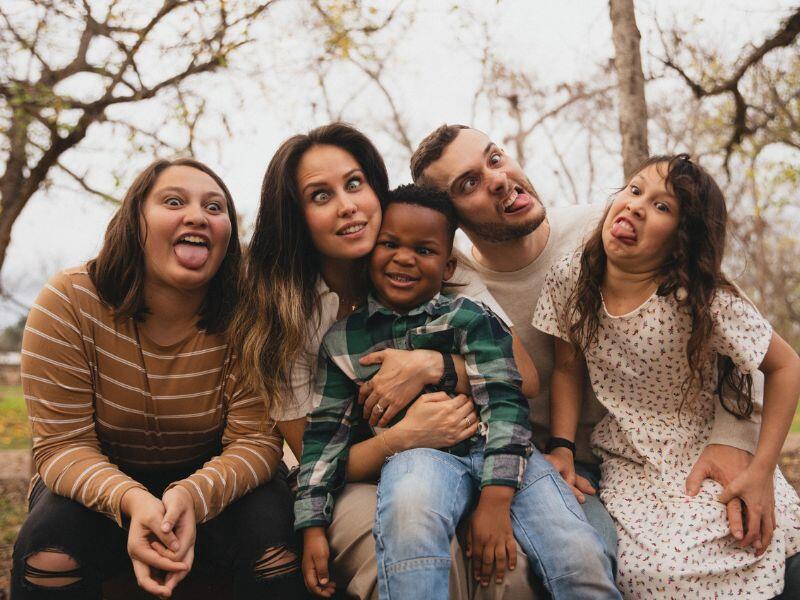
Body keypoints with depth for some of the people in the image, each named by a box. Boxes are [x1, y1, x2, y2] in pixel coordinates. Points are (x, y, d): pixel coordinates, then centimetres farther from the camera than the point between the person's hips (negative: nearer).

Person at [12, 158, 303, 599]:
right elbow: (63, 446, -17)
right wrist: (132, 501, -38)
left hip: (210, 480, 0)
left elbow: (256, 439, -17)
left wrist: (192, 497, -38)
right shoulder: (68, 303, -17)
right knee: (52, 540, -29)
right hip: (102, 482, 0)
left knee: (270, 530, -28)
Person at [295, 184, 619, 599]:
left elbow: (504, 401, -5)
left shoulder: (470, 319, 6)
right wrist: (313, 525, 6)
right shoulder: (341, 340, 13)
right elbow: (326, 432, 15)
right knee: (408, 508, -39)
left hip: (494, 448, 1)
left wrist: (496, 499, -19)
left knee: (585, 563, -20)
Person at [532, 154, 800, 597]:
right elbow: (568, 369, 1)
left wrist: (761, 470, -15)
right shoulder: (568, 280, -10)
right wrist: (561, 449, -10)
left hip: (711, 462, -1)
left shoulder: (705, 301, -19)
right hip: (630, 469, 2)